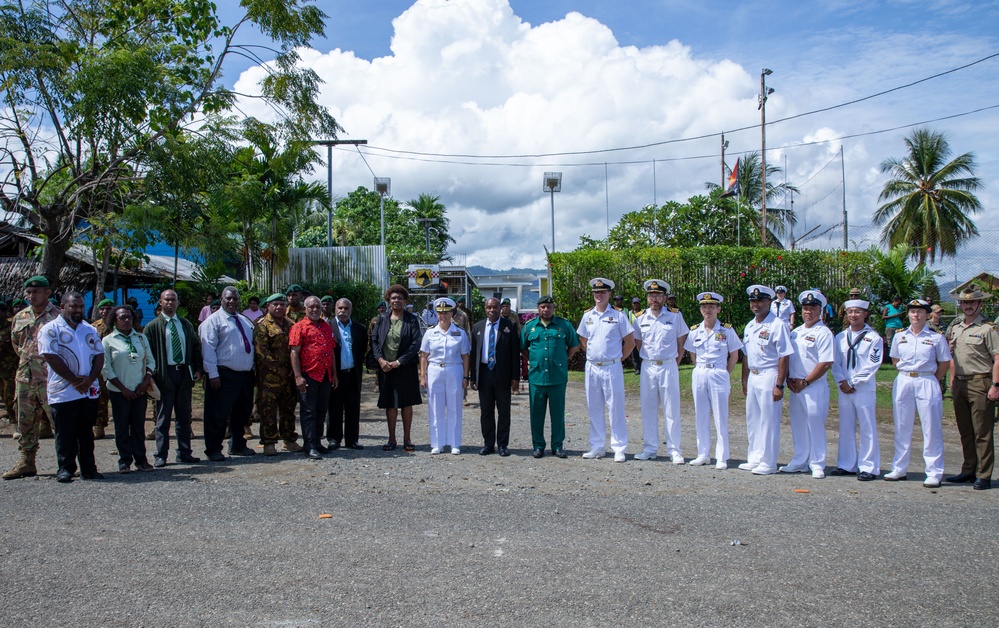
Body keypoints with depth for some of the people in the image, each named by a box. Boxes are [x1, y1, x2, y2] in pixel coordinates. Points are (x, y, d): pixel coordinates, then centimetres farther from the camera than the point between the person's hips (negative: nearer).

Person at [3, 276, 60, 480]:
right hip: (24, 378, 7)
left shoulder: (57, 317, -7)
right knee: (25, 422, 12)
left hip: (50, 378, -6)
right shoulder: (19, 318, 13)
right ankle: (26, 461, 21)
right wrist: (27, 359, 17)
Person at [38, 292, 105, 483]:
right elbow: (51, 358, -11)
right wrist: (75, 381, -13)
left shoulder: (90, 330, 14)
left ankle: (88, 469, 15)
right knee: (65, 434, 1)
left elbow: (99, 356, 9)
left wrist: (90, 379, -8)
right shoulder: (50, 329, -2)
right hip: (63, 393, -4)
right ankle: (65, 469, 10)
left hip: (89, 391, 5)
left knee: (87, 432, 10)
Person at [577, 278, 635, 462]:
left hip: (612, 368, -4)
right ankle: (596, 447, 17)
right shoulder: (587, 316, 9)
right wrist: (591, 355, 13)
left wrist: (617, 357, 3)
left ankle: (619, 449, 3)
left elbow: (630, 342, 2)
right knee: (594, 409, 9)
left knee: (616, 409, -2)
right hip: (592, 368, 4)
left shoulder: (618, 316, -2)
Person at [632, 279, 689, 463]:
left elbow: (682, 342, 6)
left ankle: (674, 450, 5)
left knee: (671, 410, -1)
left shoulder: (675, 316, 0)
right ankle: (650, 449, 15)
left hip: (669, 367, -3)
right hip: (648, 367, 3)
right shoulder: (640, 318, 6)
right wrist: (647, 358, 9)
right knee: (648, 410, 6)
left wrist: (674, 363, 2)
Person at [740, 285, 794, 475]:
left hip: (769, 376, -8)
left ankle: (768, 463, 6)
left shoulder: (778, 325, -12)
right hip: (753, 377, 8)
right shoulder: (749, 327, 13)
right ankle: (754, 459, 24)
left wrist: (779, 385, -19)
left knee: (769, 422, -3)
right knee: (752, 420, 13)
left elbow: (784, 357, -15)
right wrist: (744, 381, 18)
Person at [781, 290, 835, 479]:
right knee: (798, 425, 12)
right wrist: (788, 378, 2)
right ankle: (800, 462, 23)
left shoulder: (823, 333, -9)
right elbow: (787, 357, 18)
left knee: (815, 425, -3)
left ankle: (817, 465, 7)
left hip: (814, 387, -7)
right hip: (795, 386, 7)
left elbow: (826, 363, -15)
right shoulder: (796, 332, 14)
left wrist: (804, 382, -14)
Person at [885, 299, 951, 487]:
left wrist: (930, 380, 0)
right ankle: (899, 469, 18)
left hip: (927, 383, -3)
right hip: (903, 382, 3)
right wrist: (907, 375, 8)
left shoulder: (936, 338, -1)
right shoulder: (899, 336, 7)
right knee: (902, 428, 9)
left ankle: (934, 473, 3)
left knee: (931, 429, -2)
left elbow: (944, 363, 4)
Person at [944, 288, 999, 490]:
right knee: (965, 431, 12)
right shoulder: (955, 328, 14)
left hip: (980, 383, -6)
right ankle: (968, 470, 20)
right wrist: (952, 380, 10)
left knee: (982, 432, -3)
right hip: (960, 383, 6)